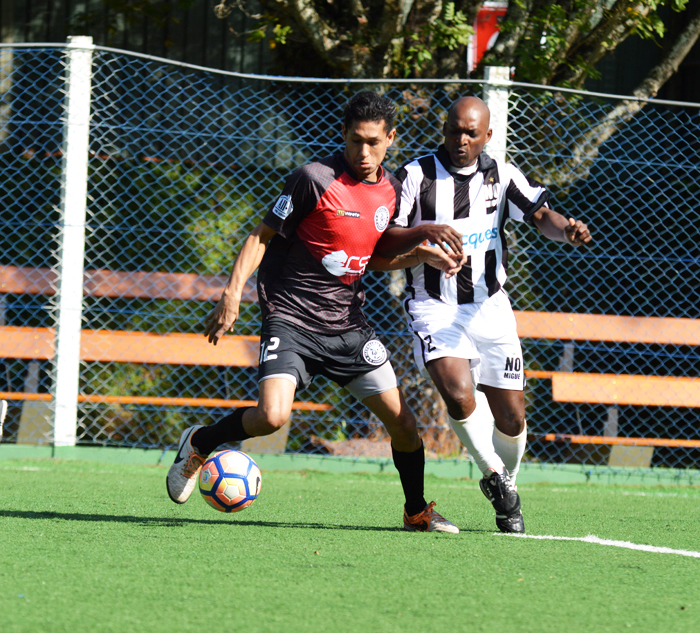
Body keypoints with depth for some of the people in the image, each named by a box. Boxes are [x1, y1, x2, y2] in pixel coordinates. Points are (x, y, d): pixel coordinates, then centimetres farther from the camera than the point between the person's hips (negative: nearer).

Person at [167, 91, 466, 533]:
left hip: (348, 325, 6)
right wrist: (234, 291, -18)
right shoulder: (315, 180, -14)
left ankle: (418, 511, 24)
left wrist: (425, 252, 4)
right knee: (272, 416, -25)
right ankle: (198, 445, 4)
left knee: (401, 421, 1)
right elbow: (263, 235, -8)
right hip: (292, 318, -6)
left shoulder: (391, 190, 6)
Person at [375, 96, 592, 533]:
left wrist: (567, 229, -29)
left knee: (511, 418, 1)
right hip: (435, 308, -3)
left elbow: (541, 215, -7)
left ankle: (507, 492, 30)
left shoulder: (502, 176, 5)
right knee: (460, 397, -25)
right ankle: (494, 475, 2)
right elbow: (384, 244, -5)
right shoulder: (416, 176, -3)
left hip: (490, 308, 3)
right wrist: (425, 232, -23)